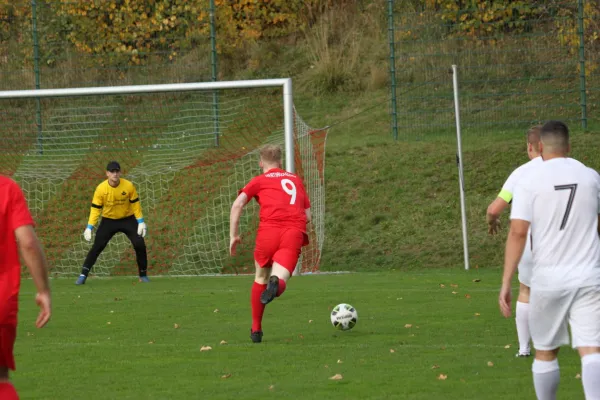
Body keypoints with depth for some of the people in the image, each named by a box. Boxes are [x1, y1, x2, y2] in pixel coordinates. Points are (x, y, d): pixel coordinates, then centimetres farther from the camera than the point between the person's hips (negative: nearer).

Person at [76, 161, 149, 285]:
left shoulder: (129, 186, -16)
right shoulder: (101, 189, -18)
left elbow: (135, 204, -4)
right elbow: (95, 208, -12)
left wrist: (141, 222, -7)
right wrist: (89, 227, -17)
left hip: (128, 219, 1)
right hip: (108, 221, -1)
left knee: (140, 244, -10)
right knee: (97, 247, -12)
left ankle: (143, 275, 7)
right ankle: (83, 275, -8)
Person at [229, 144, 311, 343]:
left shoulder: (259, 181, 18)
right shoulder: (296, 179, 29)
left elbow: (237, 204, 3)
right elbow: (308, 216, 27)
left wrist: (234, 235, 7)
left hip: (269, 230, -1)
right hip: (295, 232, 1)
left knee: (261, 279, 21)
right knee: (279, 279, -16)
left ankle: (256, 329, 25)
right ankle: (277, 283, -54)